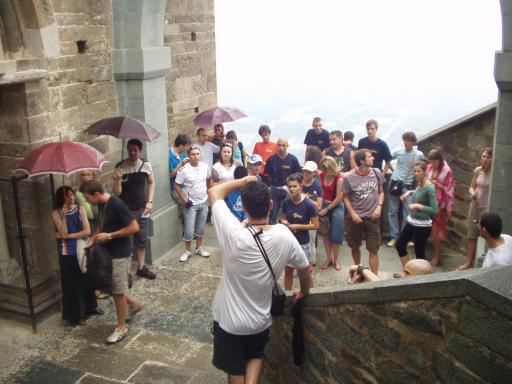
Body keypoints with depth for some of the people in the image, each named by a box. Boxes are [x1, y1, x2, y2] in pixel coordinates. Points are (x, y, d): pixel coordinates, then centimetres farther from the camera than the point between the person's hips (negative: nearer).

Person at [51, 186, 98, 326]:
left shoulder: (81, 209, -2)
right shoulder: (56, 214, -8)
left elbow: (87, 231, -9)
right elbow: (62, 234, -18)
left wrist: (67, 236, -14)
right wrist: (63, 216, -23)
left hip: (83, 250, 3)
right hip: (67, 254, -3)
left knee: (87, 279, 16)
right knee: (72, 283, 4)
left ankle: (91, 306, 35)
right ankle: (76, 314, 17)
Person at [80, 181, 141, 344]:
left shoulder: (117, 205, -23)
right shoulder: (101, 204, 4)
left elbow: (134, 227, -23)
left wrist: (110, 236, -21)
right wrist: (92, 239, 5)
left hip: (119, 253, -9)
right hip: (107, 251, 9)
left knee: (118, 290, 1)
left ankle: (121, 328, 15)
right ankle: (134, 304, 37)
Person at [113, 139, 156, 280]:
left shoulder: (146, 165, -5)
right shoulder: (120, 167, -13)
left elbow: (151, 183, 12)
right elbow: (117, 193, -14)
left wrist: (149, 201, 3)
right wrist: (117, 180, -32)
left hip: (142, 209, 3)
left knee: (142, 240, 14)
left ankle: (141, 267, 30)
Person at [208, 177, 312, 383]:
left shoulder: (233, 233, -28)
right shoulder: (283, 236, -19)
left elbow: (214, 192, -14)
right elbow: (304, 268, -1)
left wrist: (244, 180, -3)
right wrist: (304, 293, 18)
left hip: (229, 319, -2)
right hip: (260, 320, 2)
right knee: (256, 356, 30)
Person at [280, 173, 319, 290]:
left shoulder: (308, 204, -16)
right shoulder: (286, 202, -5)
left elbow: (316, 225, -13)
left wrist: (298, 226, -19)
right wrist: (283, 222, -12)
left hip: (302, 243, -4)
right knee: (288, 271, 17)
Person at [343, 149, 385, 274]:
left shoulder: (376, 173, -5)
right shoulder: (348, 177, -13)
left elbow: (381, 192, 7)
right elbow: (345, 197, -2)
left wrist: (379, 207, -8)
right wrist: (353, 214, -10)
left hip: (372, 217, 1)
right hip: (355, 217, -1)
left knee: (373, 250, 0)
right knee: (355, 247, 16)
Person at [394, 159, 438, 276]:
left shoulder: (430, 188, -22)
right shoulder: (419, 184, 1)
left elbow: (435, 210, -27)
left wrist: (418, 206, -29)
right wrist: (409, 192, 10)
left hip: (422, 226, -9)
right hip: (411, 222, 9)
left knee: (419, 253, 4)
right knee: (400, 244, 15)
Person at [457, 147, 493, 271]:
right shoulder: (477, 170, 2)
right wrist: (472, 193, -9)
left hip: (488, 208, -6)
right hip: (475, 205, 6)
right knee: (471, 235, 13)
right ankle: (468, 262, 24)